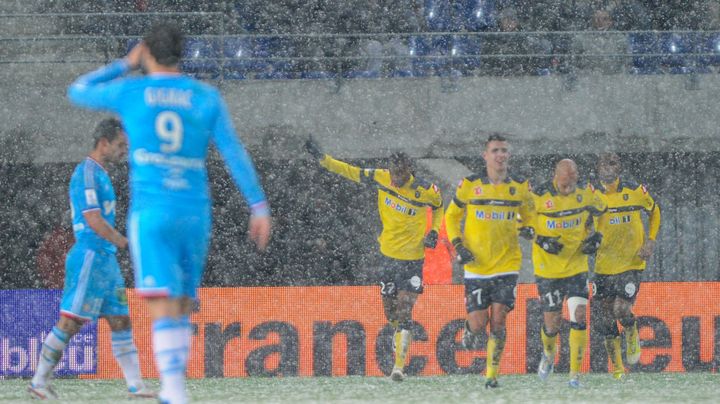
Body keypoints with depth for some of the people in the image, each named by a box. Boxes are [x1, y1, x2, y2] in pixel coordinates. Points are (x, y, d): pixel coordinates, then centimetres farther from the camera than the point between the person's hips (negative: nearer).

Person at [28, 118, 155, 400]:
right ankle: (39, 382, -1)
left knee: (121, 321, 6)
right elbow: (93, 221, -19)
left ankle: (135, 385, 6)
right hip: (89, 257, -10)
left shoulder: (100, 174, 18)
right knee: (70, 322, -7)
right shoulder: (87, 173, -13)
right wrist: (124, 242, -11)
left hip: (105, 259, 10)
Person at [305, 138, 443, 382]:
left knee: (404, 313, -13)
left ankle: (399, 366, -15)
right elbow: (351, 172, 4)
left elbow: (439, 207, 9)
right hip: (389, 255, 4)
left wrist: (434, 232, -4)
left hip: (412, 260, -4)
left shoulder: (425, 191, -12)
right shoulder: (381, 178, -4)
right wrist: (322, 158, 1)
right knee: (391, 313, 12)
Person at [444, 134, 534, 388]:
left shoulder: (520, 188, 3)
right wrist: (458, 245, -3)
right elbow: (451, 216, 10)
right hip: (476, 265, -1)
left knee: (498, 319, -9)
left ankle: (492, 374, 2)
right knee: (478, 324, -5)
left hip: (507, 263, 1)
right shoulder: (470, 185, -2)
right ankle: (469, 330, 32)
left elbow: (529, 217, 17)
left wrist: (528, 229, -6)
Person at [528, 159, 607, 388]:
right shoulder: (538, 197, -14)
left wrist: (595, 237, 2)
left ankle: (575, 373, -6)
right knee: (552, 323, 3)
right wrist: (541, 240, -16)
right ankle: (549, 354, 38)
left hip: (577, 265, 1)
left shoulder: (585, 194, -4)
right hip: (547, 269, -1)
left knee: (578, 318, -12)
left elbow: (602, 211, 16)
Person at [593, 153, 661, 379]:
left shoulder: (635, 191, -5)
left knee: (622, 311, -17)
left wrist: (650, 241, 1)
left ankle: (632, 336, 19)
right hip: (603, 265, 2)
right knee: (606, 316, 4)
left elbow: (654, 212, 12)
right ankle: (617, 367, 19)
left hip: (631, 263, -2)